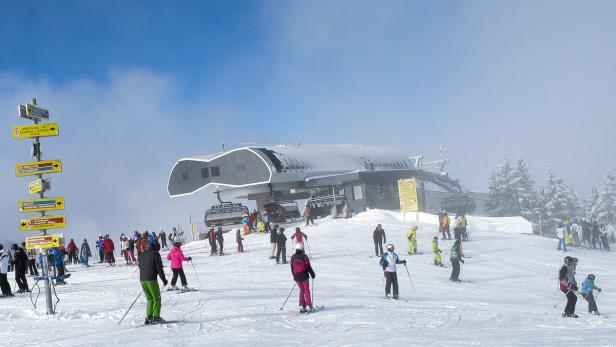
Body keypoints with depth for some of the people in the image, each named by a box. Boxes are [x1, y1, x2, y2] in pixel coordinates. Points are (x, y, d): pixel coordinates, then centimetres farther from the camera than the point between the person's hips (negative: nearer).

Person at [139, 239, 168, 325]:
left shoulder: (142, 254, 14)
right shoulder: (155, 254, -6)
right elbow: (159, 267, -9)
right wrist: (163, 279, -1)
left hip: (142, 279, 6)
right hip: (151, 279, -6)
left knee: (150, 298, 16)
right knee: (157, 298, 4)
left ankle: (148, 317, 9)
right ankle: (156, 317, -2)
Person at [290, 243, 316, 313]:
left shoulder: (293, 257, 6)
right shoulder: (304, 256, -10)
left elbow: (292, 268, 13)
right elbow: (308, 266, -10)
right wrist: (312, 274, 0)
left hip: (296, 277, 5)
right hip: (304, 276, -5)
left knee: (302, 290, 14)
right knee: (307, 290, 2)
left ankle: (301, 307, 8)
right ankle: (309, 306, -3)